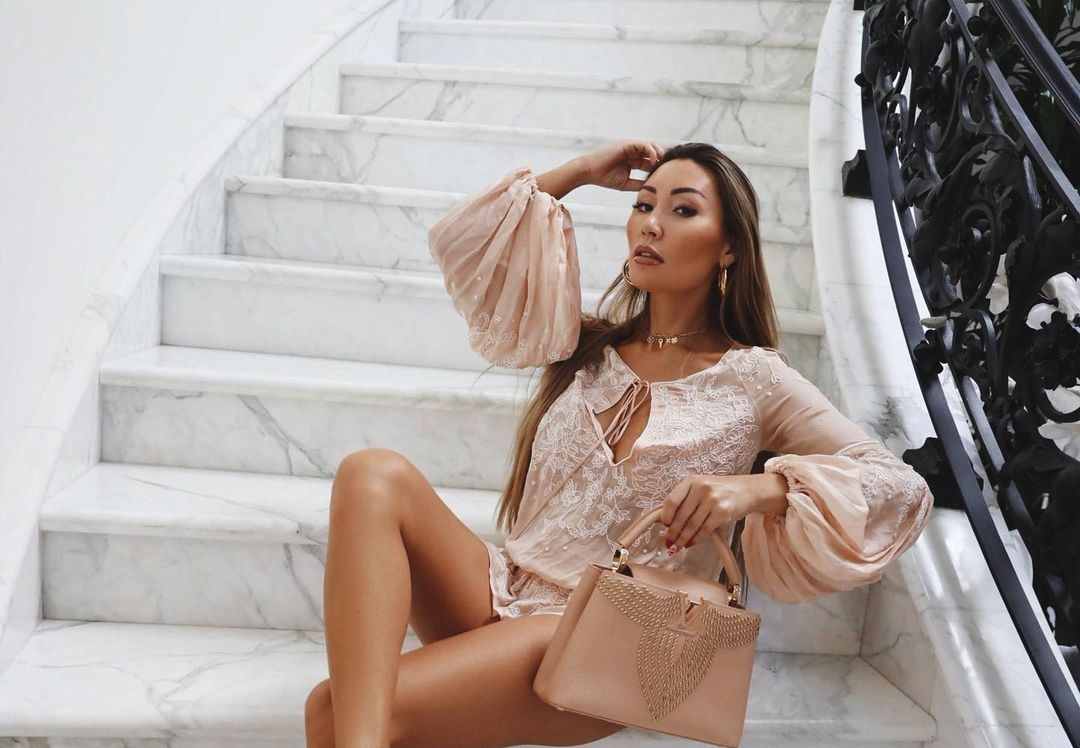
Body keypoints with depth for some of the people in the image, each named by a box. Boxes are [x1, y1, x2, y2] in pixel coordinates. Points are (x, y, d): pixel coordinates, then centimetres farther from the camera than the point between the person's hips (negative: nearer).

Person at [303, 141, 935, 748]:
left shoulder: (753, 380, 1)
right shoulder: (588, 345, 14)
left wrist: (758, 489, -22)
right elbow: (461, 243, 14)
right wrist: (581, 171, 13)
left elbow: (904, 490, -6)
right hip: (507, 597, 6)